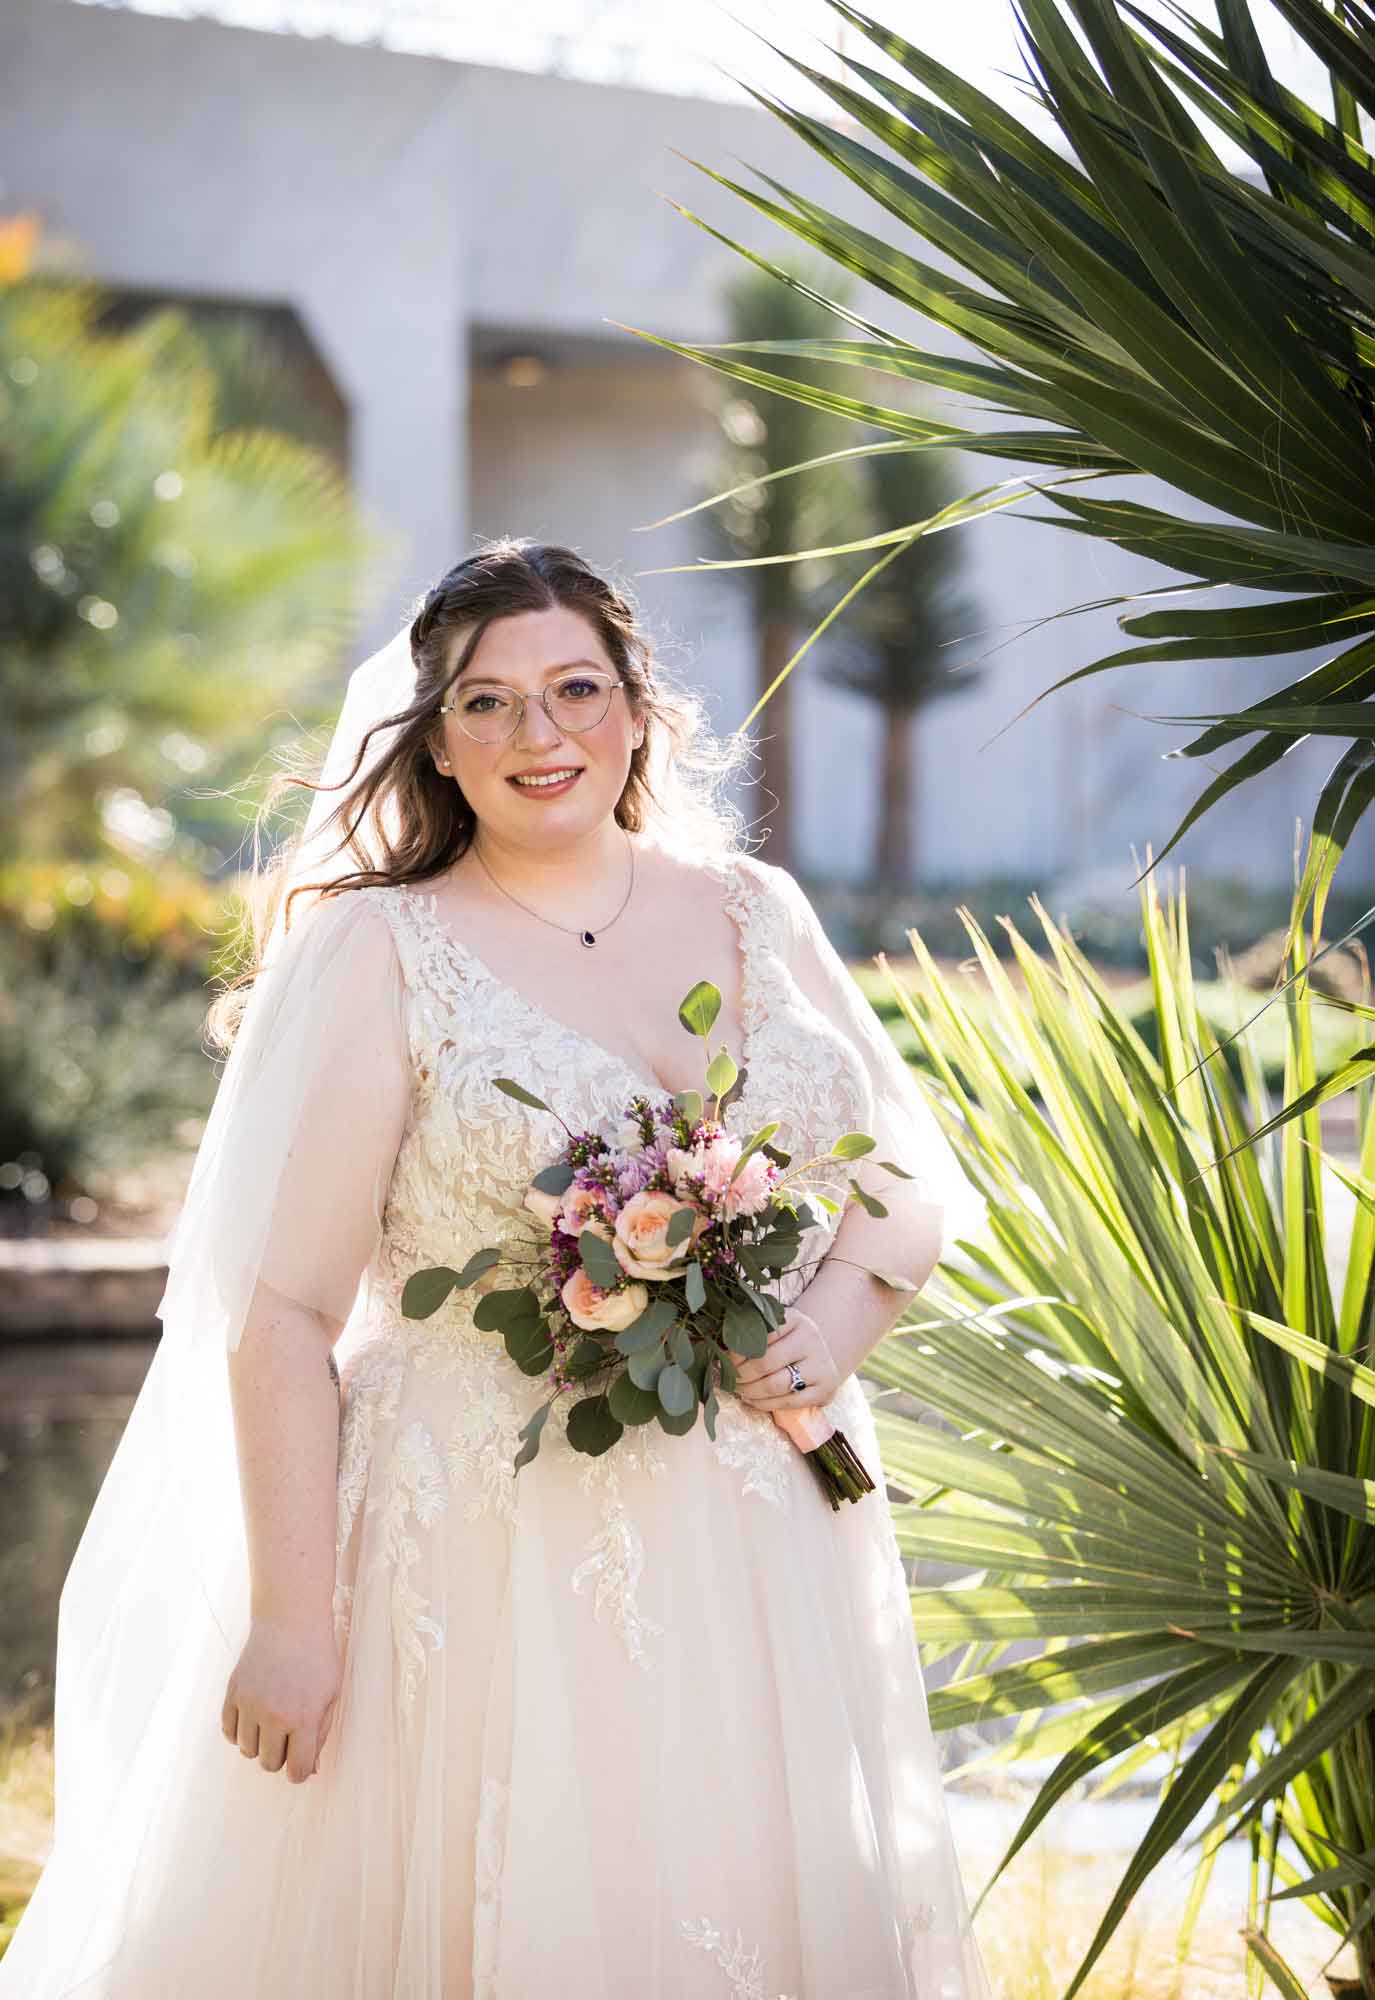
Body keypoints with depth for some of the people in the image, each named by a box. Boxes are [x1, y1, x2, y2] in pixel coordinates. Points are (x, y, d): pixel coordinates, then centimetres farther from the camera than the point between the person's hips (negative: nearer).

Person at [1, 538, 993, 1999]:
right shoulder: (370, 953, -5)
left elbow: (907, 1174, 16)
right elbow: (280, 1309, -10)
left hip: (761, 1551, 5)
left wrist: (844, 1315, -6)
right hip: (490, 1566, -4)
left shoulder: (754, 912, 9)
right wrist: (291, 1620, -14)